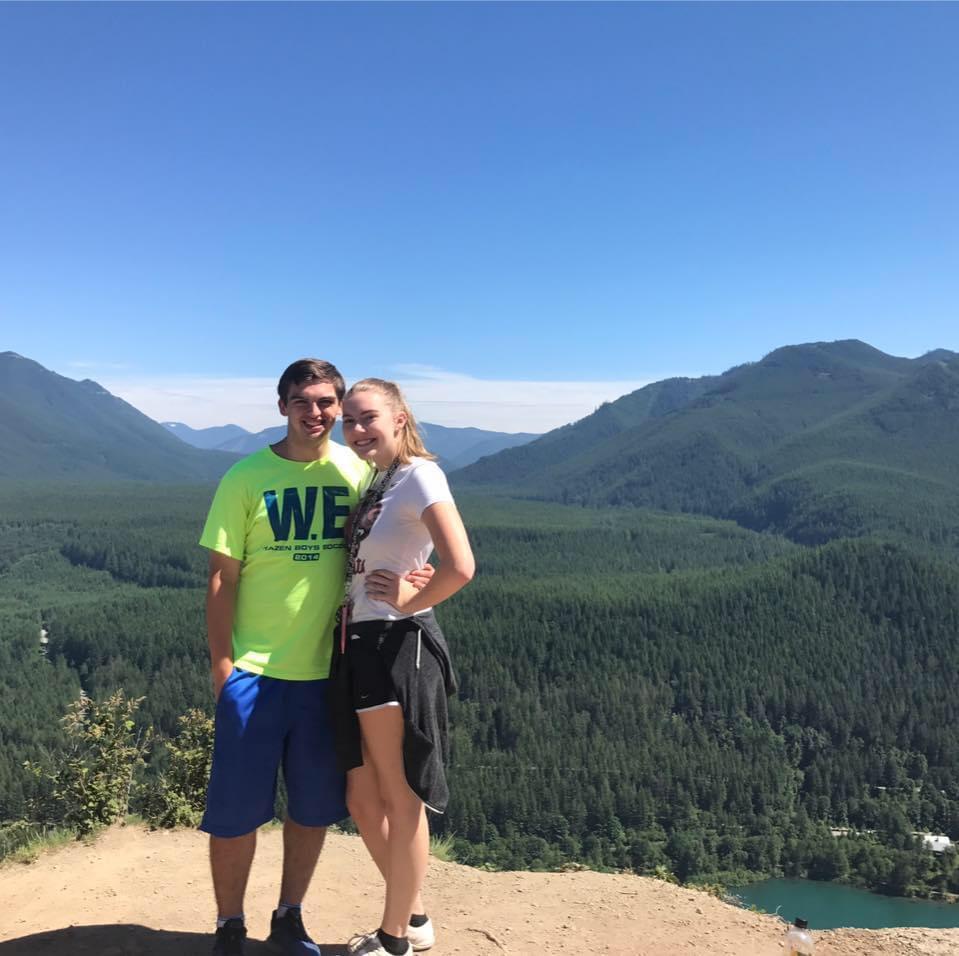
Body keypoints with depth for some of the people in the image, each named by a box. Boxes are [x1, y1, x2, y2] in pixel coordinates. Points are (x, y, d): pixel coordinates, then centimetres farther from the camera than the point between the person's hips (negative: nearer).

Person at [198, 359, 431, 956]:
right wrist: (222, 665, -9)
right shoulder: (246, 478, -6)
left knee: (315, 807, 14)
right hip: (255, 670, -2)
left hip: (327, 667, 3)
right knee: (236, 810, 6)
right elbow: (222, 578, -5)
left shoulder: (358, 471, 0)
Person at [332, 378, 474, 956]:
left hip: (398, 649, -9)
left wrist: (410, 601, -12)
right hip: (359, 650, 9)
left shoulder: (419, 475, -12)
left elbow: (460, 568, -25)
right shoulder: (378, 484, 14)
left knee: (400, 801, 7)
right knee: (363, 802, 16)